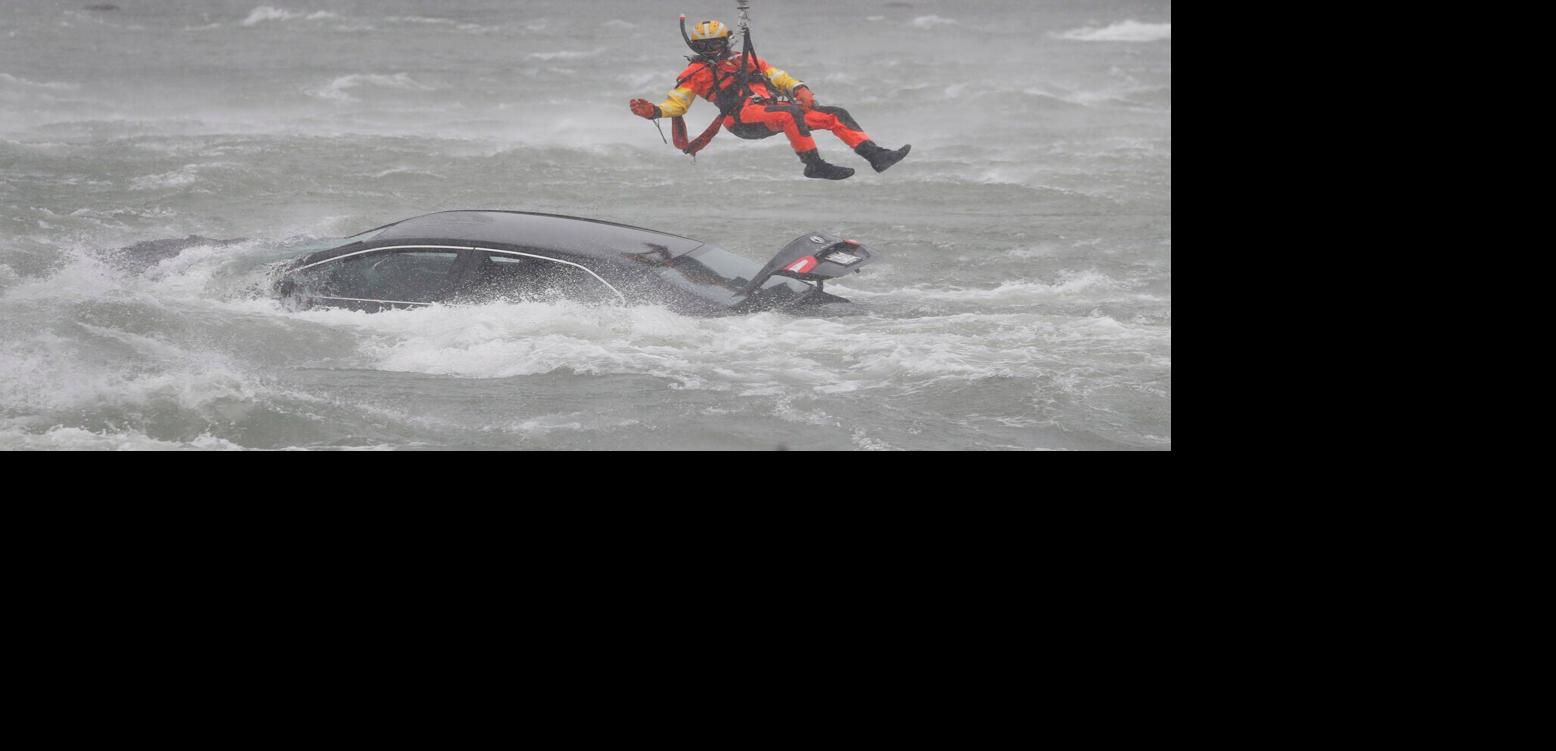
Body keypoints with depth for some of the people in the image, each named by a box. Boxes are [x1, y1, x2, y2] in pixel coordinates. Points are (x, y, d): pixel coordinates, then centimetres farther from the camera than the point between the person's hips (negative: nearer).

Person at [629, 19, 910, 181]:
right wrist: (653, 111, -12)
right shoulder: (695, 73, 13)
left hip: (772, 107, 7)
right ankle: (815, 164, -38)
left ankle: (875, 154, -10)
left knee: (836, 115, -2)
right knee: (791, 114, -38)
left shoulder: (745, 60, 27)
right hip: (744, 117, -7)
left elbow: (778, 77, 24)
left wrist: (800, 90, 4)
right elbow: (676, 103, 9)